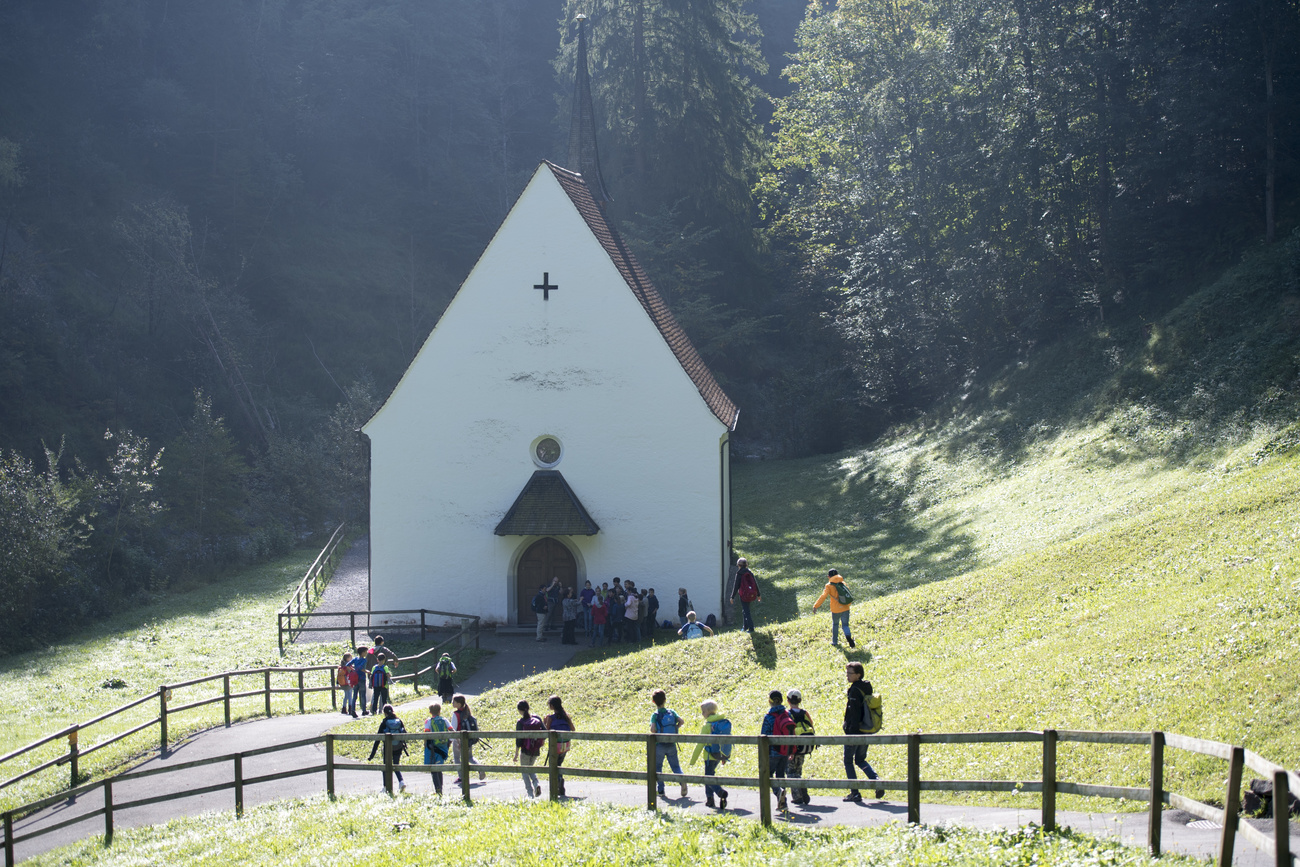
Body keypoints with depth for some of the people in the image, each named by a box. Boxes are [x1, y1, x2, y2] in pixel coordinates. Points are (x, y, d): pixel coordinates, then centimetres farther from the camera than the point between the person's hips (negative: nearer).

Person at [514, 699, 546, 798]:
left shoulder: (520, 722, -11)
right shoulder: (536, 718, 0)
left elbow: (518, 739, -11)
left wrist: (516, 754, -5)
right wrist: (541, 743, 16)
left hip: (525, 750, -4)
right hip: (536, 750, 4)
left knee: (525, 771, 10)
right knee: (530, 768, 24)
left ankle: (530, 793, 2)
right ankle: (536, 784, -2)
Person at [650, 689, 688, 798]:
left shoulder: (655, 715, -9)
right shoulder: (671, 712, 1)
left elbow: (653, 728, -23)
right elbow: (681, 721, -11)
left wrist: (655, 733, -2)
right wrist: (675, 728, 5)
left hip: (659, 745, -2)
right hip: (672, 745, 2)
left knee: (657, 767, 14)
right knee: (675, 766, 8)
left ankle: (661, 789, 12)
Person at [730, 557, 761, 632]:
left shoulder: (739, 573, -11)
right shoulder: (750, 572, 4)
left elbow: (736, 586, -10)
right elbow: (755, 583, 9)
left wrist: (732, 597, -2)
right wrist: (758, 594, 19)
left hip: (744, 594, -6)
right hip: (752, 594, 6)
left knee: (746, 611, 0)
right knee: (745, 610, 22)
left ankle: (751, 628, -4)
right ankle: (745, 626, 28)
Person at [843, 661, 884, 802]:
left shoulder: (855, 690, -17)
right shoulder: (867, 687, 10)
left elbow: (854, 713, -21)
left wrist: (851, 732, -19)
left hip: (855, 731, -8)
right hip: (866, 731, 8)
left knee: (848, 761, 4)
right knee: (860, 760, 20)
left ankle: (855, 793, 4)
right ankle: (877, 780, -1)